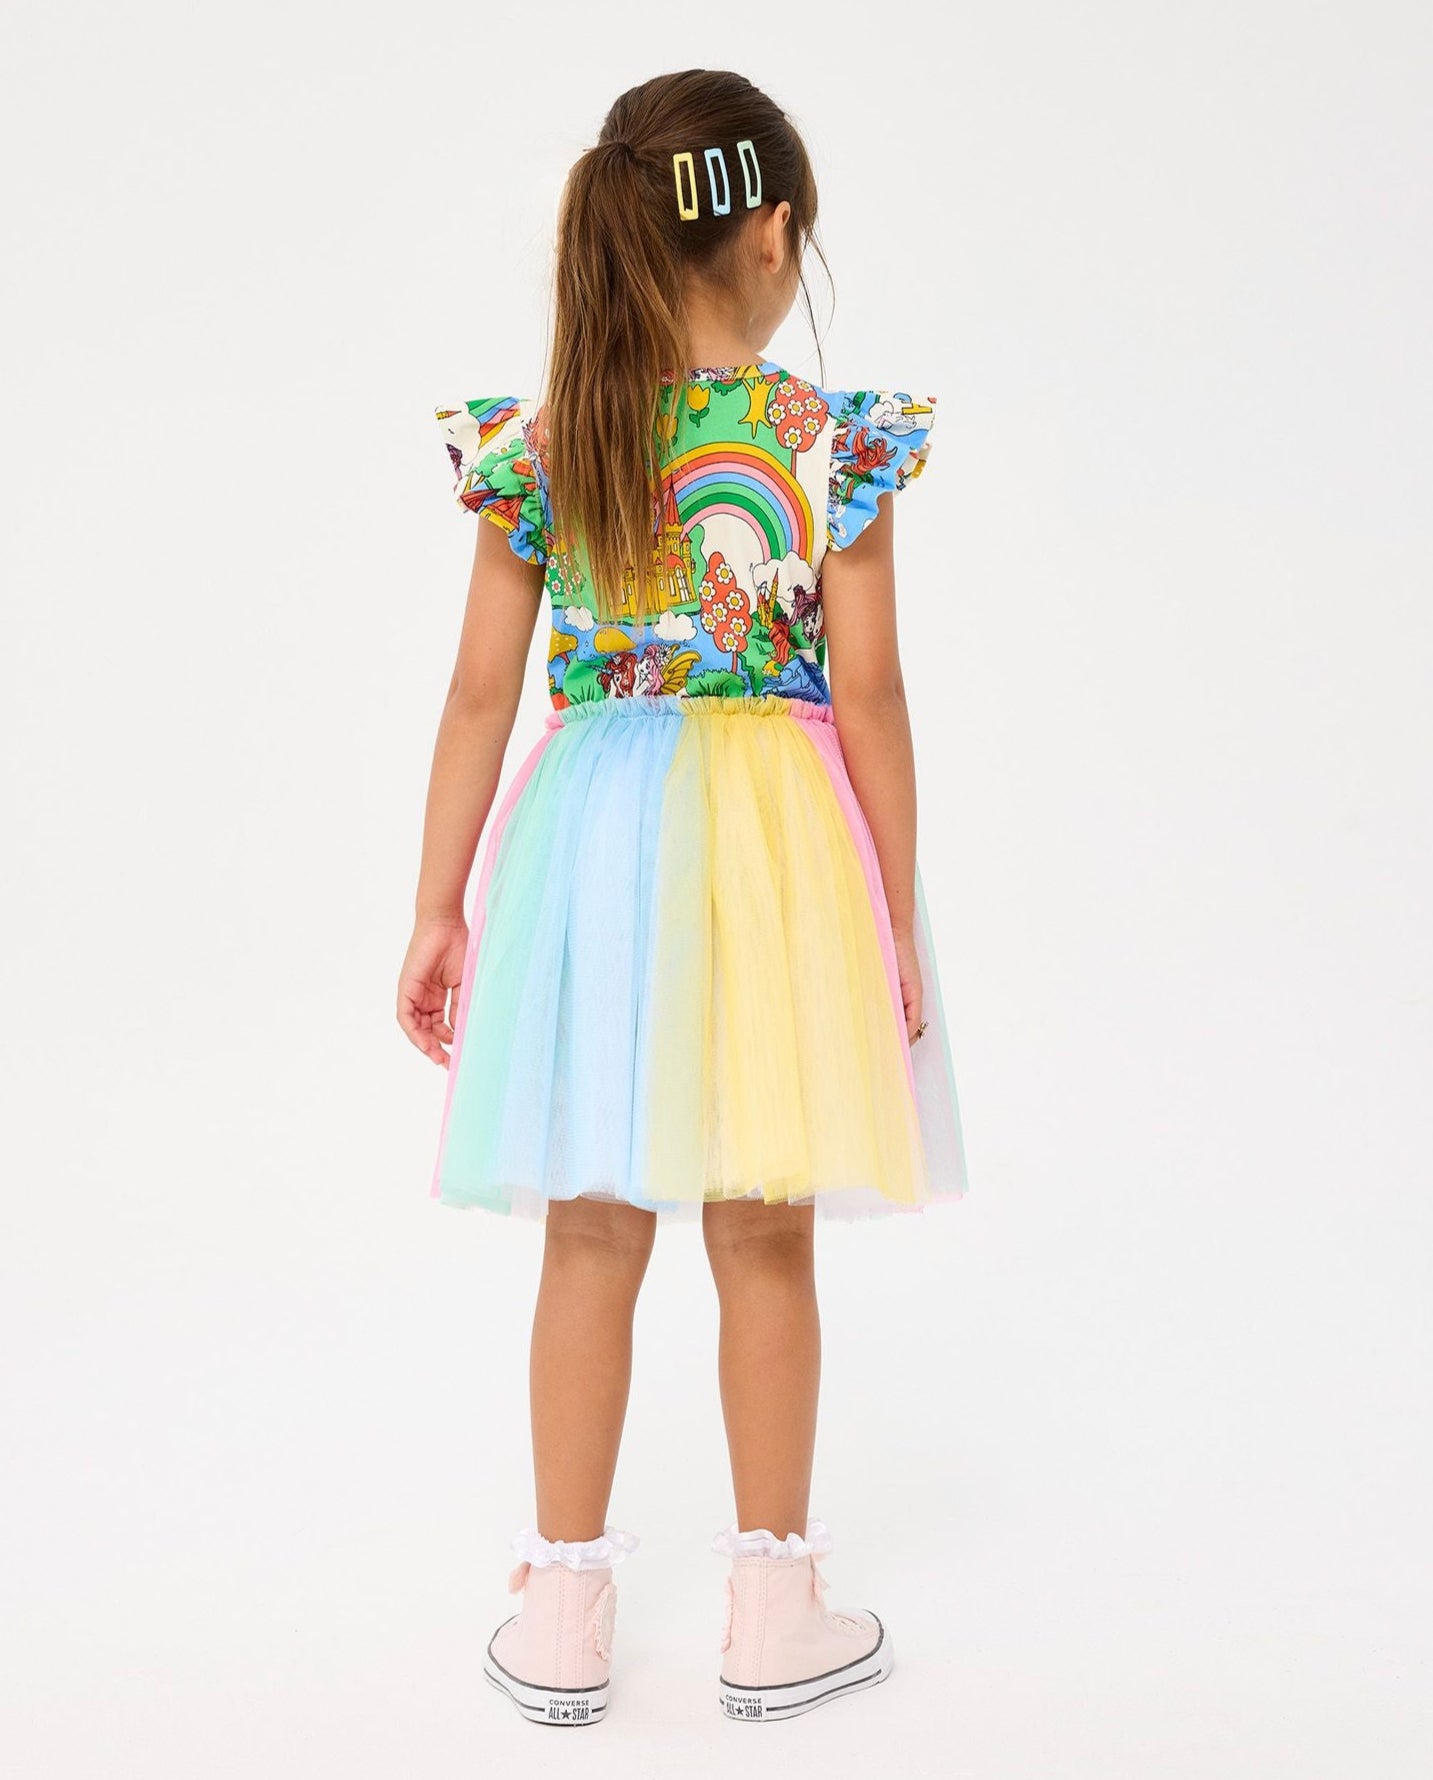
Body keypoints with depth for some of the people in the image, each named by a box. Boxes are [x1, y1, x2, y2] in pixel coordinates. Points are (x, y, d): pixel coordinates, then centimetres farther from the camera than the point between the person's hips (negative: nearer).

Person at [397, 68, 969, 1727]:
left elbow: (483, 690, 0)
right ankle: (774, 1616, 24)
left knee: (591, 1239, 11)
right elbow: (869, 694, -7)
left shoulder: (534, 443, 0)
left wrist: (438, 909, 7)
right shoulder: (831, 439, -7)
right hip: (772, 838, -2)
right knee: (764, 1243, 9)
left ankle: (564, 1613, 23)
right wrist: (896, 917, 1)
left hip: (591, 829, 2)